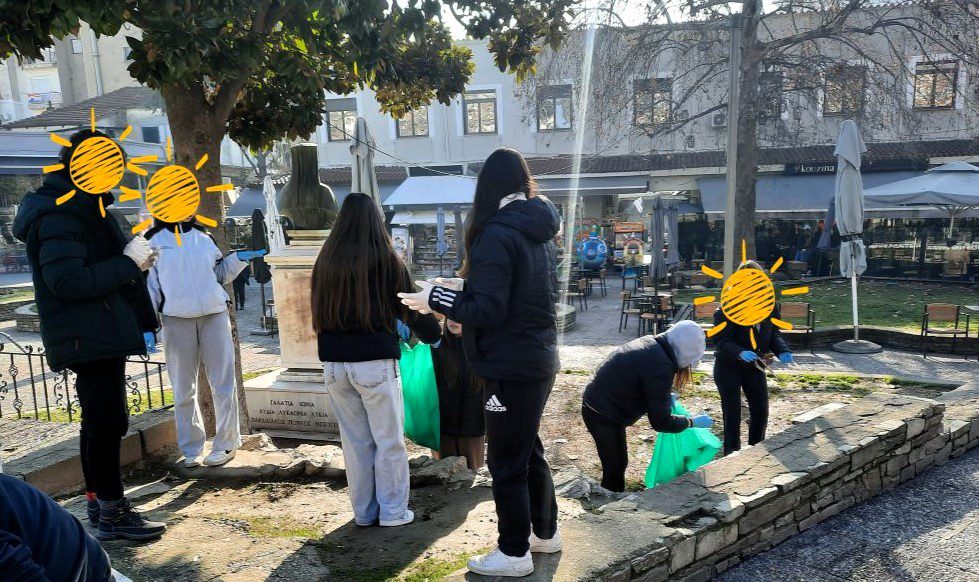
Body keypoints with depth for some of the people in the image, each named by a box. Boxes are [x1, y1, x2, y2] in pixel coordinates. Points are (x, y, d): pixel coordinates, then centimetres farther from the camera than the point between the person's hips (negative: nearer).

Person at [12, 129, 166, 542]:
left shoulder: (78, 208, 16)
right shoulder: (59, 216, -16)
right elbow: (67, 280, -26)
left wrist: (132, 256, 6)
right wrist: (128, 263, -20)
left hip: (100, 334, 11)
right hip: (90, 337, -11)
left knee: (99, 421, 17)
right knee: (108, 422, -6)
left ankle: (98, 503, 28)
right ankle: (113, 513, 4)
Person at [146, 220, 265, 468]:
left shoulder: (203, 237, 12)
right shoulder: (153, 241, 3)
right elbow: (148, 285, 2)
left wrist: (239, 258, 3)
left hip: (215, 316, 2)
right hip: (176, 321, -2)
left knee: (223, 384, 2)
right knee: (184, 390, 8)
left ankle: (226, 444, 13)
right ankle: (191, 450, 20)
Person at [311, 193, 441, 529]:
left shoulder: (325, 261, 6)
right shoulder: (386, 260, -6)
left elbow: (318, 314, 15)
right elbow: (410, 308, 1)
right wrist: (433, 335, 19)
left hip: (334, 363, 4)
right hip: (375, 363, -4)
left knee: (355, 440, 13)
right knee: (389, 440, 8)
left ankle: (363, 512, 22)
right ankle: (393, 512, 15)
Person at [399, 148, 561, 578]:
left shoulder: (496, 235, -18)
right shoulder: (539, 231, 8)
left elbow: (487, 310, -22)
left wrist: (436, 299, -11)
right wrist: (457, 301, 18)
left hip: (511, 366, -9)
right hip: (539, 358, 9)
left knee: (506, 461, 5)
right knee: (529, 449, 22)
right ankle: (545, 532, 36)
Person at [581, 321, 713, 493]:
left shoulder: (650, 343, -1)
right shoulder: (660, 367, -27)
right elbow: (660, 422, -21)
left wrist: (664, 397, 10)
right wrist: (693, 422, -8)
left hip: (596, 405, 10)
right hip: (603, 415, -10)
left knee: (618, 464, 20)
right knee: (615, 469, 1)